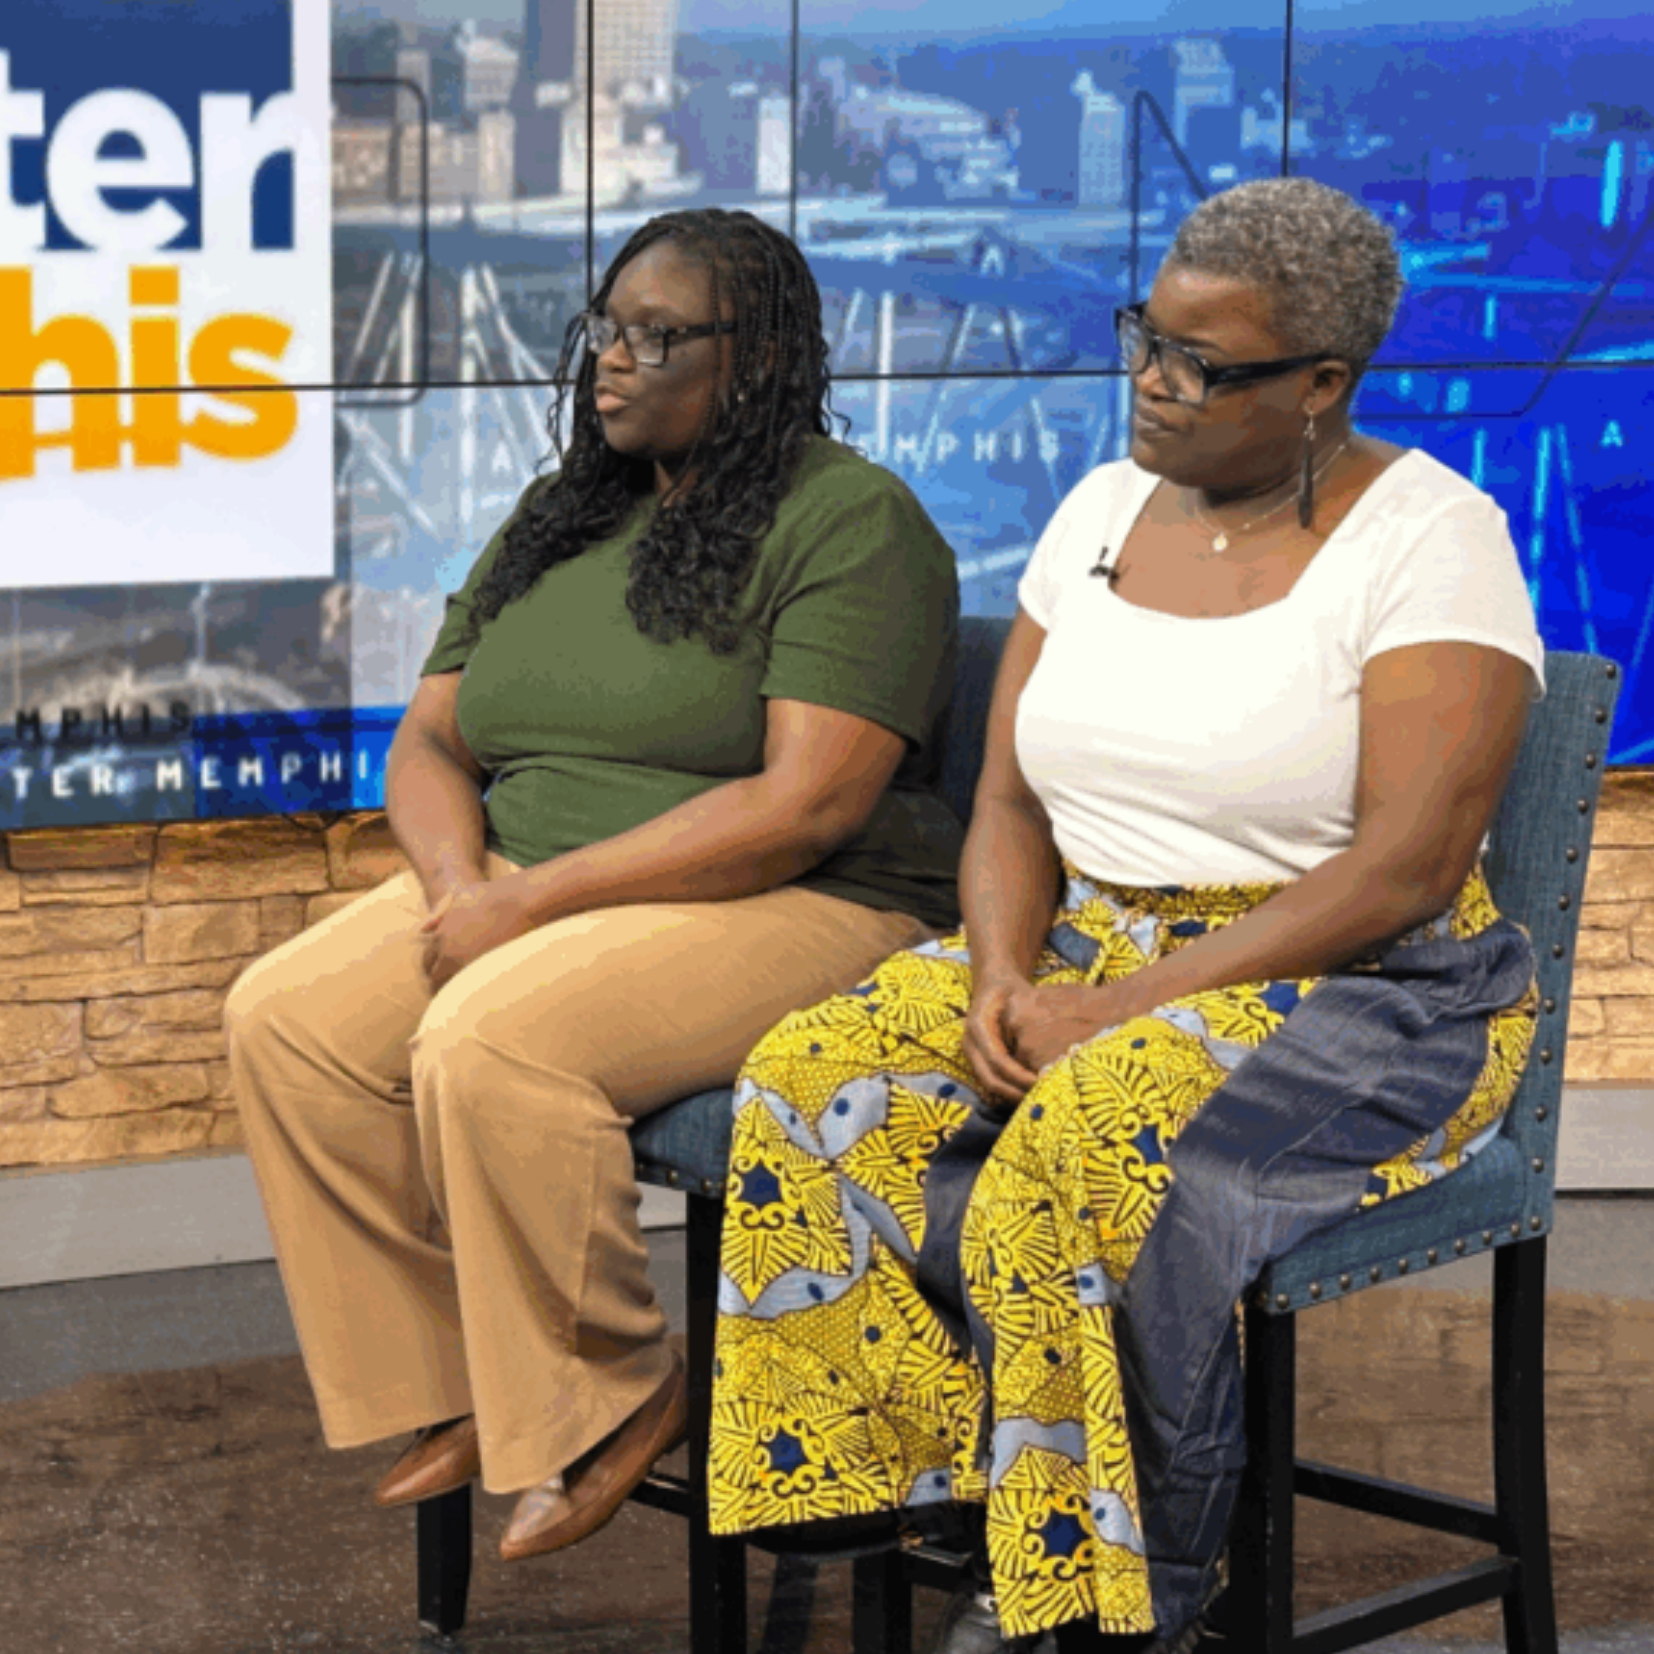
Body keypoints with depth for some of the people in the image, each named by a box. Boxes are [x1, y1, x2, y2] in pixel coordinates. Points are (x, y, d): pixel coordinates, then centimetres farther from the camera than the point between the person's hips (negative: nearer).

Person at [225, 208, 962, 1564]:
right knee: (287, 1018, -14)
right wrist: (459, 879, -9)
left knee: (488, 1039, -32)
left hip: (793, 912, -8)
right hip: (525, 897, 8)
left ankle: (610, 1401, -13)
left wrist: (535, 899, -21)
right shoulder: (560, 517, 17)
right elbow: (429, 742, 16)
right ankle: (459, 1391, -6)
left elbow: (806, 804, -20)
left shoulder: (852, 523, -9)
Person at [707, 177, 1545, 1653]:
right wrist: (1006, 975, -11)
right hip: (1083, 957, 7)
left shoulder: (1429, 539, -10)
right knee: (816, 1082, -19)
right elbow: (1012, 806, 11)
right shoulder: (1105, 510, 10)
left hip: (1357, 1000, -6)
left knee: (1092, 1143, -35)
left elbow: (1404, 874, -18)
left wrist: (1126, 1007, -22)